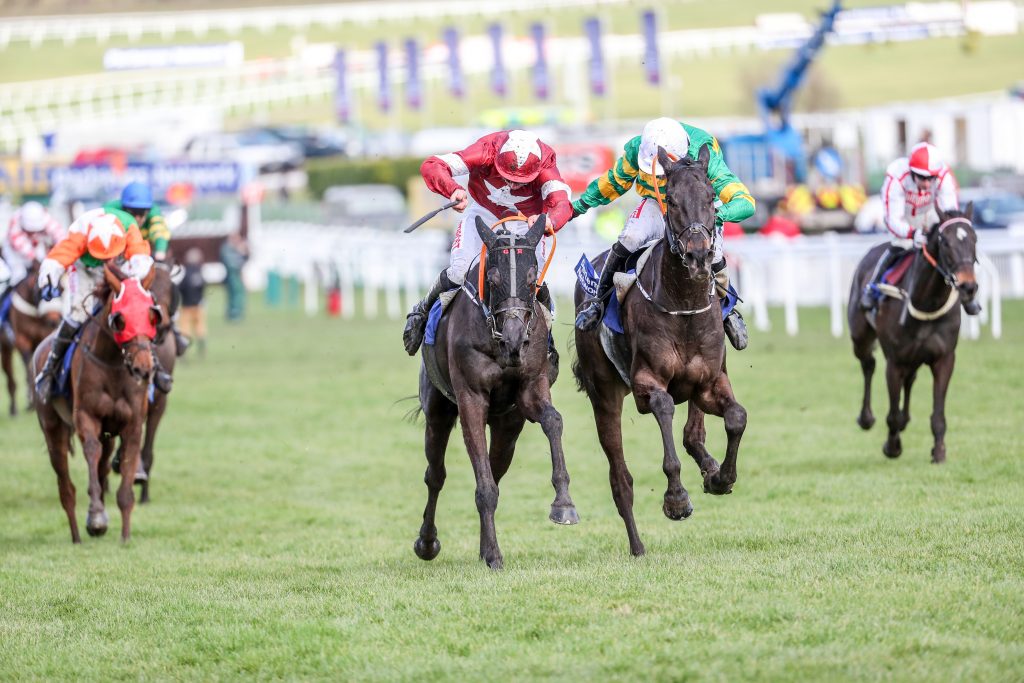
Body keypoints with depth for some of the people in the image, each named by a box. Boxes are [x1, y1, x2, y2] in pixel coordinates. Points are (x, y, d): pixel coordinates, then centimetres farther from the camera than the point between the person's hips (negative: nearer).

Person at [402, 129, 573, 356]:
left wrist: (549, 221, -72)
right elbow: (431, 166, -43)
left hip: (527, 218, 1)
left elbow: (562, 203, -48)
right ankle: (422, 312, 14)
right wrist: (453, 190, -64)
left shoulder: (545, 162, -34)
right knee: (459, 273, -15)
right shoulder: (488, 151, -37)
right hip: (483, 210, -1)